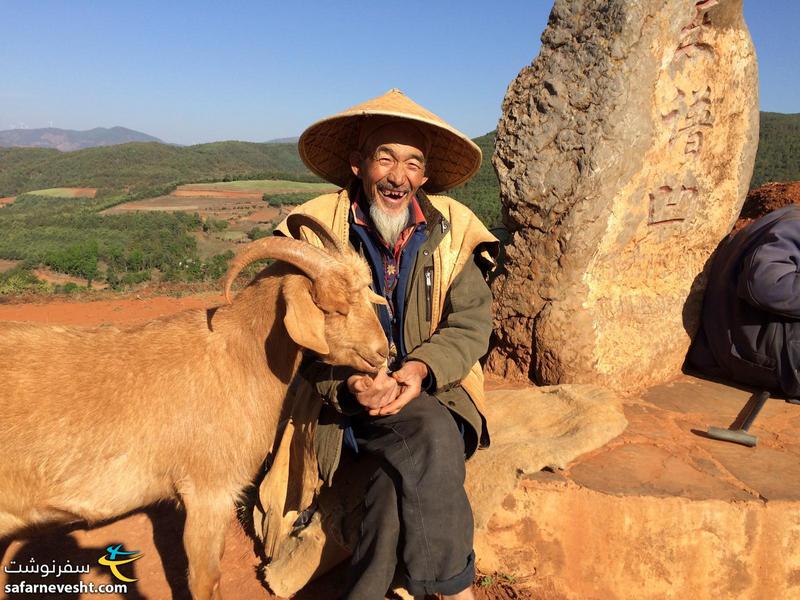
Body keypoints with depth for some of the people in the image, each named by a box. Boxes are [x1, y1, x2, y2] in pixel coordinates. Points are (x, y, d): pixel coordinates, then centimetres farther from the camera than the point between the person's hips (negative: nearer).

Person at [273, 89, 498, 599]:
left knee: (405, 477, -27)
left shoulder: (452, 230, 0)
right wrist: (348, 380, -25)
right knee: (432, 438, -29)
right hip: (346, 398, -1)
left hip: (432, 390, 2)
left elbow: (471, 324, -3)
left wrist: (420, 368, -23)